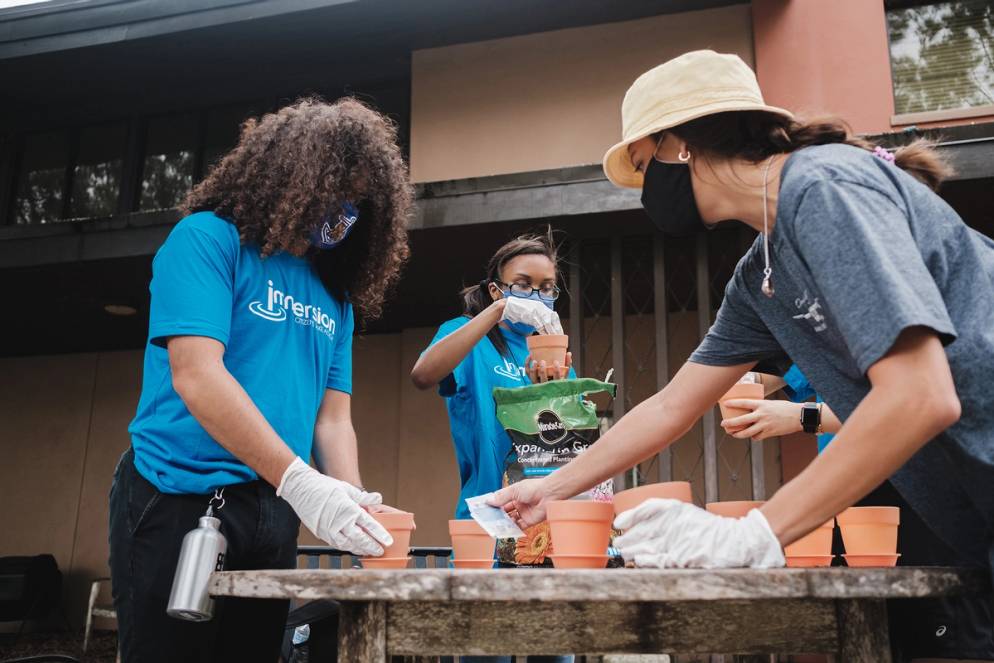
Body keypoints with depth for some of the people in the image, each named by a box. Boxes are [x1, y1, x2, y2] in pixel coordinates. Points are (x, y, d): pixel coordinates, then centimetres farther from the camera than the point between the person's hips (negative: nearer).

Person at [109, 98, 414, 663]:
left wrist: (355, 502, -11)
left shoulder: (336, 295, 12)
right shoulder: (209, 238, -8)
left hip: (272, 513, 7)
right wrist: (303, 484, -27)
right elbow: (197, 376, -20)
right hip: (179, 503, -6)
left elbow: (333, 418, 9)